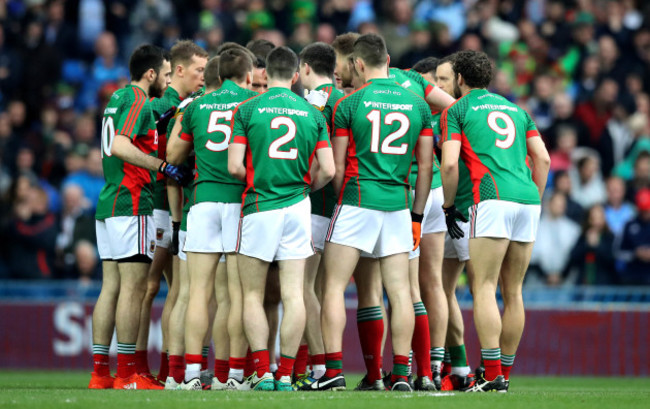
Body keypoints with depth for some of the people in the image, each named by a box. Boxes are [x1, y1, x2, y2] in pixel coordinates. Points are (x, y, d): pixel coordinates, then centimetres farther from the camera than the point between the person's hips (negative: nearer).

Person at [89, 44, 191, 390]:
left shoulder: (118, 99, 19)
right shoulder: (137, 102, -10)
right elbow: (120, 146, -23)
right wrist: (163, 166, -22)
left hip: (108, 204, 10)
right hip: (131, 204, -10)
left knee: (111, 287, 8)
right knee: (133, 287, -8)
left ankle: (100, 372, 6)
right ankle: (127, 374, -10)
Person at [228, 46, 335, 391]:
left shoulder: (247, 110, -4)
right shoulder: (312, 114, 4)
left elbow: (235, 166, -9)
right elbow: (328, 170, 0)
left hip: (259, 207, -2)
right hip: (297, 208, 2)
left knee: (253, 296, 6)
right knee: (293, 295, 2)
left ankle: (263, 372, -4)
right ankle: (286, 374, -1)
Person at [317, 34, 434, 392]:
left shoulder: (349, 104, -4)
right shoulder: (418, 105, 7)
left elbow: (337, 167, -1)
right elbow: (425, 167, 10)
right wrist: (417, 217, 16)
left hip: (357, 202, -4)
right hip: (398, 204, 4)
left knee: (334, 286, 1)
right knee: (399, 291, 5)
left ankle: (334, 369, -7)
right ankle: (401, 372, 2)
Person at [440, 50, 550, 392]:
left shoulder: (457, 110, 8)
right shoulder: (516, 110, 25)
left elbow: (450, 163, -4)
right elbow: (543, 159, 18)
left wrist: (448, 206, 6)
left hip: (492, 199, -6)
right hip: (527, 198, 6)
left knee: (483, 287, -8)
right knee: (513, 292, 10)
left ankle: (492, 375, -17)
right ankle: (505, 372, 13)